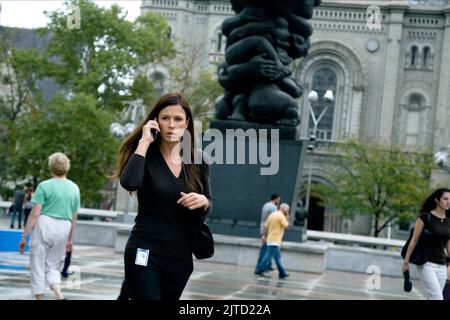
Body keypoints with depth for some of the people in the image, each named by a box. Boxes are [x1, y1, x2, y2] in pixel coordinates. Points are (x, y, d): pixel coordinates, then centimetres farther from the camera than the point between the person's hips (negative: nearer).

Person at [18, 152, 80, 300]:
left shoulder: (44, 186, -6)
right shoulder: (75, 188, 9)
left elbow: (35, 214, -10)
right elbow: (74, 217, 14)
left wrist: (24, 236, -5)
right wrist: (70, 239, 23)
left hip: (44, 226, -5)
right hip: (63, 229, 5)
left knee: (38, 266, 6)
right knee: (52, 265, 17)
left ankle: (40, 296, 7)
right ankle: (58, 292, -6)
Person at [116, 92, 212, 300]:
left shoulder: (199, 161, 4)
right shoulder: (146, 156, -5)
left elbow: (208, 207, 13)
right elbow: (129, 183, -26)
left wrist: (203, 201, -11)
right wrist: (144, 142, -18)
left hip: (180, 257, 4)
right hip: (145, 252, -4)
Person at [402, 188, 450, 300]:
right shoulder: (425, 217, -7)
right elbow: (414, 240, -6)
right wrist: (406, 262, -7)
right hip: (426, 264, -6)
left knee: (433, 298, 5)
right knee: (437, 298, -16)